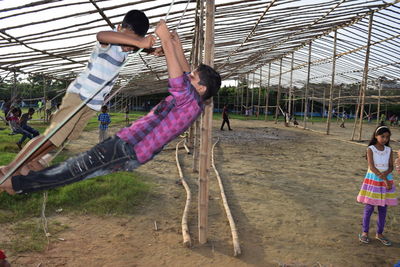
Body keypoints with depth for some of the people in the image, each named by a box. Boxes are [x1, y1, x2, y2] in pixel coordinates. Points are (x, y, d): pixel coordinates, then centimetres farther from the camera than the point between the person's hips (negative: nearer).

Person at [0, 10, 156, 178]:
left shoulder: (128, 46, 2)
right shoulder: (109, 42, -23)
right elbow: (101, 35, -48)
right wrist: (138, 42, -59)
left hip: (94, 102, 8)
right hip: (79, 95, -8)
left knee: (68, 136, 14)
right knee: (52, 136, -10)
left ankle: (32, 162, 30)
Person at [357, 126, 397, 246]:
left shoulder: (389, 150, 5)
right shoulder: (371, 149, -8)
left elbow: (391, 167, 2)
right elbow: (372, 167, -15)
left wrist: (385, 173, -20)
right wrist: (385, 179, -19)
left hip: (386, 180, 4)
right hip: (373, 180, -4)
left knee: (383, 209, 9)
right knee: (369, 207, 1)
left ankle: (379, 233, 23)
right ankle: (365, 232, 15)